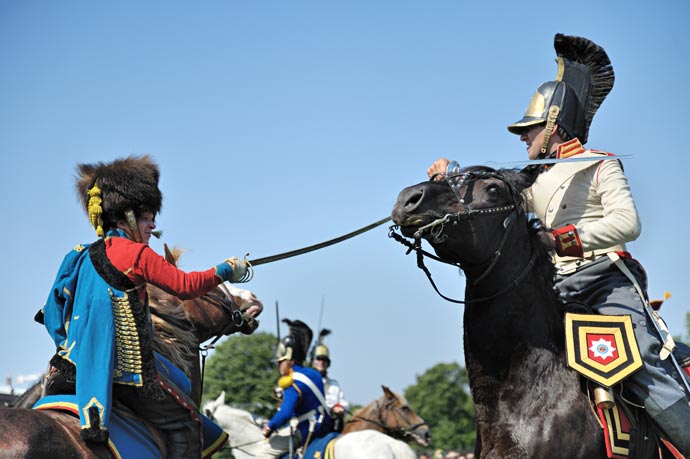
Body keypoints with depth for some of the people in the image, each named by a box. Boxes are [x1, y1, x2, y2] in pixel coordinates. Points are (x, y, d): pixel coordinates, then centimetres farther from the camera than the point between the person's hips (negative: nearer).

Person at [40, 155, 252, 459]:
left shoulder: (86, 255, 13)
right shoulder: (136, 252, -10)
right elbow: (185, 286, -9)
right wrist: (224, 271, 3)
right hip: (124, 365, -9)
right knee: (183, 422, 2)